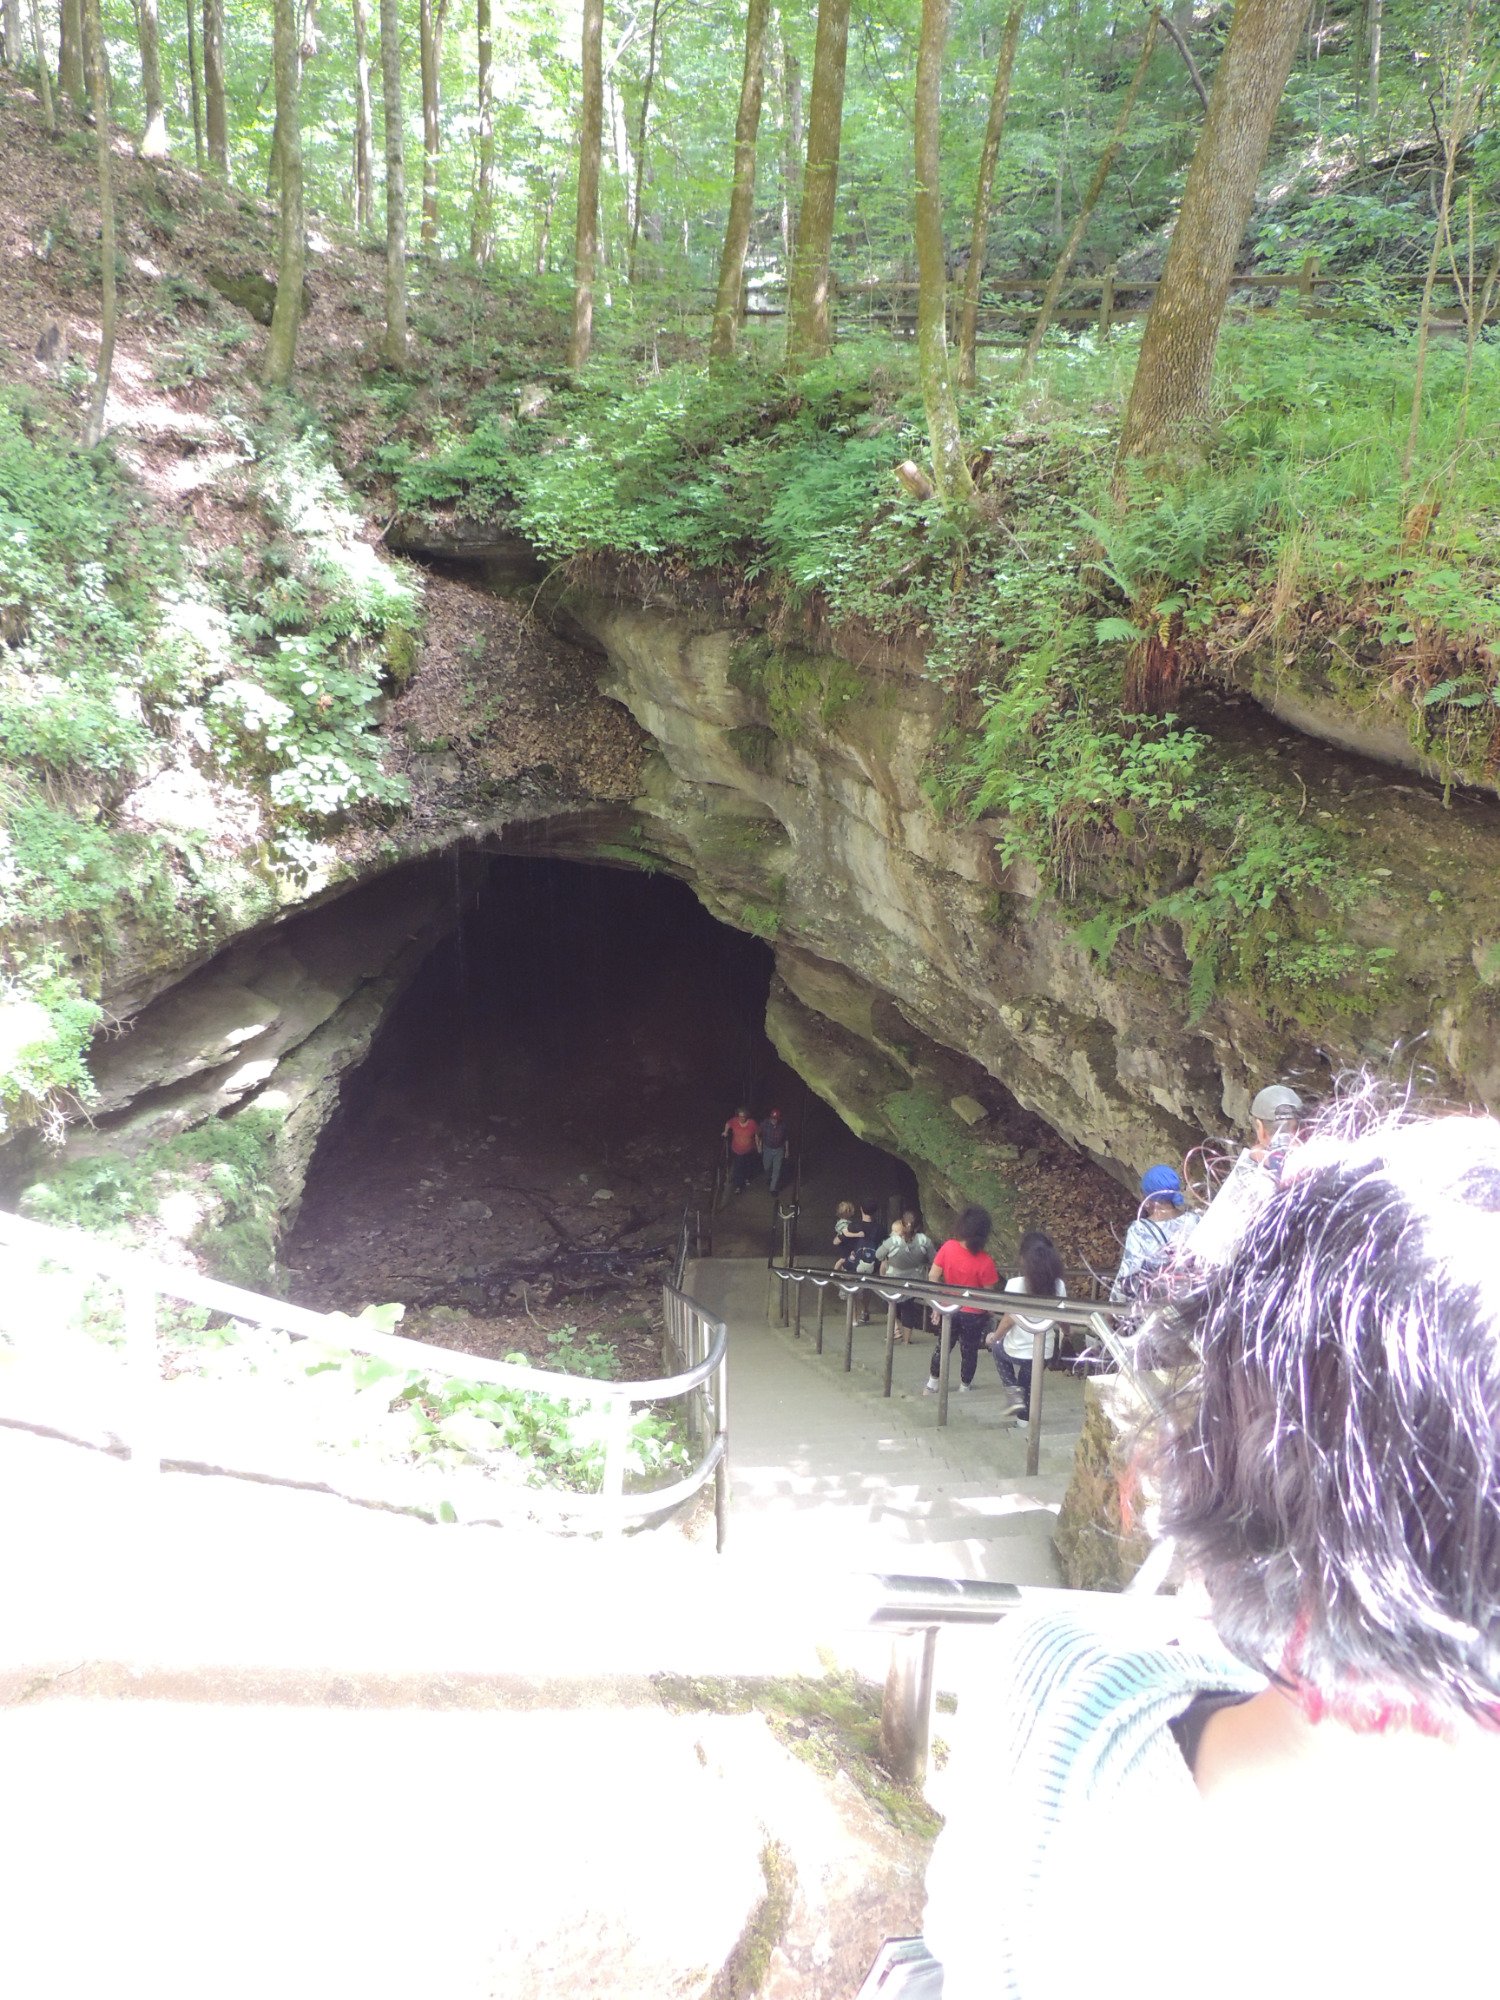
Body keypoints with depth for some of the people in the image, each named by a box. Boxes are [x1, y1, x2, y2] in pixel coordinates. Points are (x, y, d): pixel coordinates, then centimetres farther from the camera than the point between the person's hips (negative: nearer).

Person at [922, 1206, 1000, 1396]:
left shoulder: (948, 1247, -17)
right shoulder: (985, 1261, -25)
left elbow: (933, 1276, -11)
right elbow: (989, 1293, -15)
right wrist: (990, 1313, 3)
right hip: (974, 1315, -3)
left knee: (942, 1346, 22)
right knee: (969, 1350, 19)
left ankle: (932, 1384, 32)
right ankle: (965, 1386, 35)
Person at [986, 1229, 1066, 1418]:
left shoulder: (1016, 1284, -21)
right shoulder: (1058, 1286, -9)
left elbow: (1009, 1320, -17)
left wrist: (994, 1337, 0)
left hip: (1018, 1350, -3)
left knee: (997, 1347, 29)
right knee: (1029, 1385, 28)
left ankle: (1015, 1392, 15)